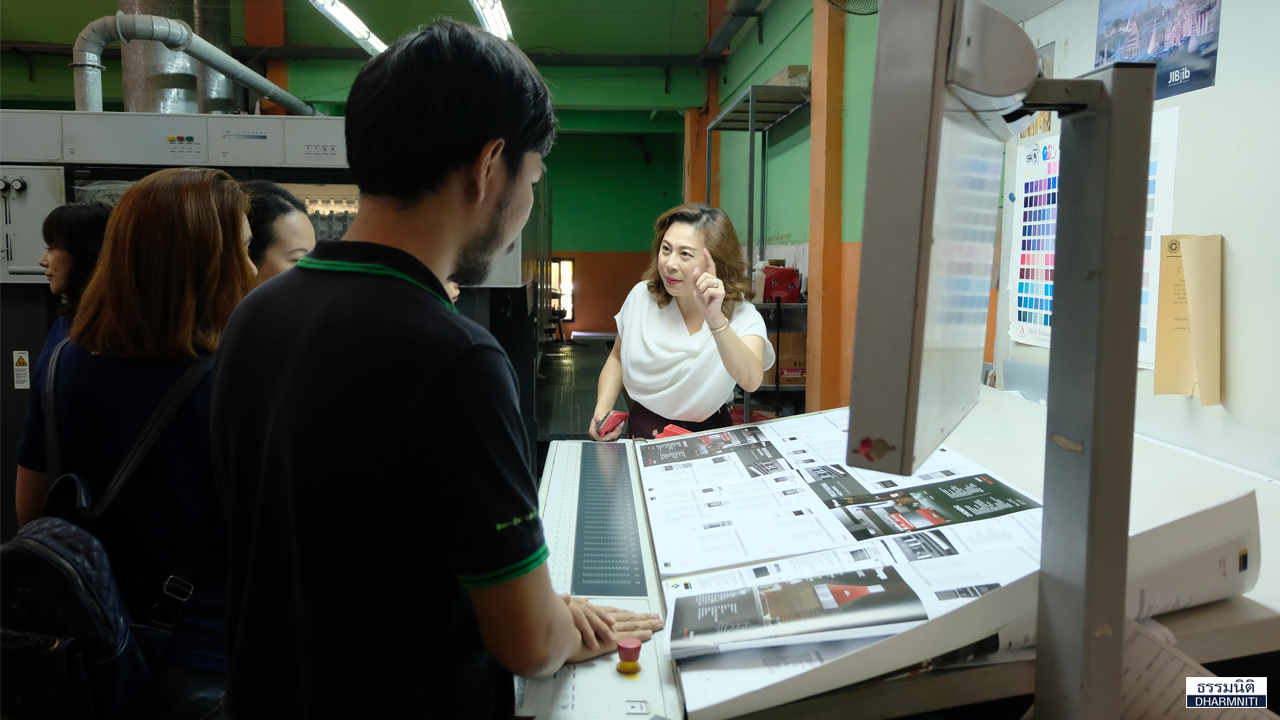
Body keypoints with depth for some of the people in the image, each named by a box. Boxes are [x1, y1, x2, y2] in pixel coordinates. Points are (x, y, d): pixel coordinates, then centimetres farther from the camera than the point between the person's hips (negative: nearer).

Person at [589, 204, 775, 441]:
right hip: (639, 434, 2)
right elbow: (617, 359, 15)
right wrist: (602, 410, -2)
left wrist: (716, 319, -46)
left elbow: (751, 381, -33)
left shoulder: (742, 316, -13)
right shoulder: (642, 296, -1)